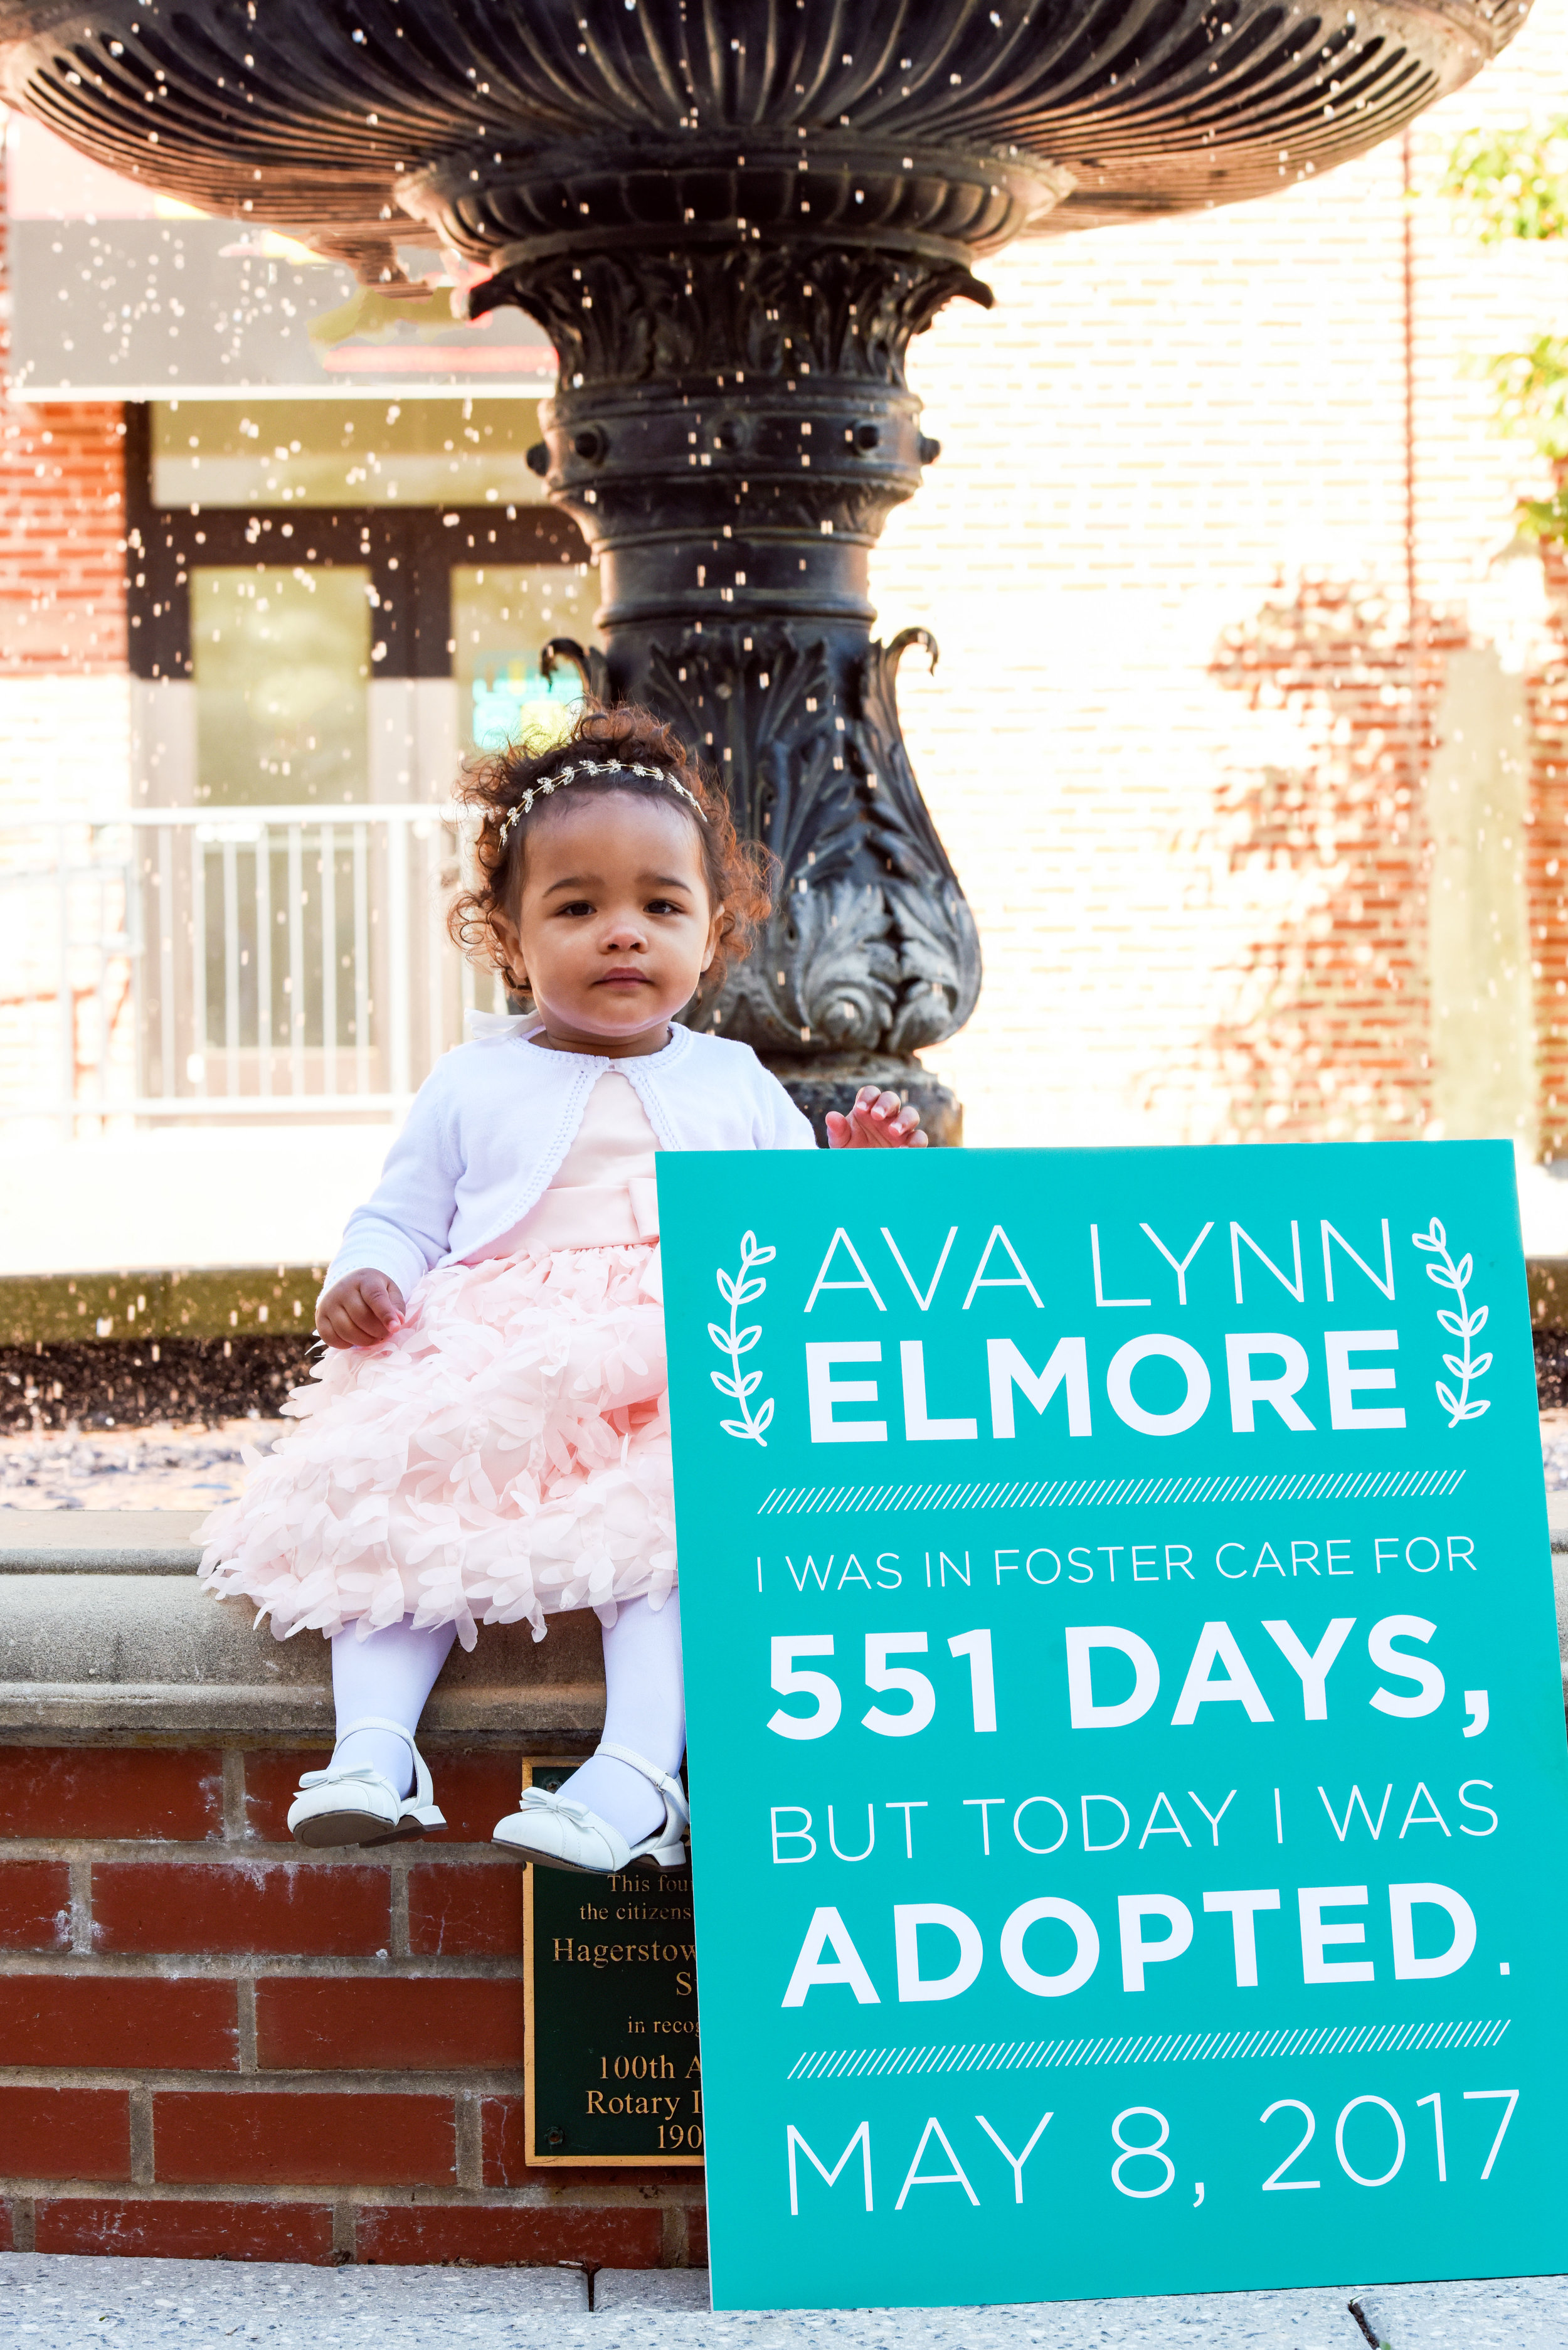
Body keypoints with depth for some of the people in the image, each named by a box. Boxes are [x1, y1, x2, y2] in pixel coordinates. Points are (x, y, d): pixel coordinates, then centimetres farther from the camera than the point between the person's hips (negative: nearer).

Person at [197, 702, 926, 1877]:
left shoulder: (735, 1085, 19)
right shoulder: (474, 1084, 18)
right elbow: (402, 1216, 18)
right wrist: (368, 1277, -5)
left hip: (680, 1376, -1)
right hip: (490, 1374, 2)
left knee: (668, 1515, -32)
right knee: (386, 1498, -24)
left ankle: (637, 1773, -42)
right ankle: (372, 1747, -25)